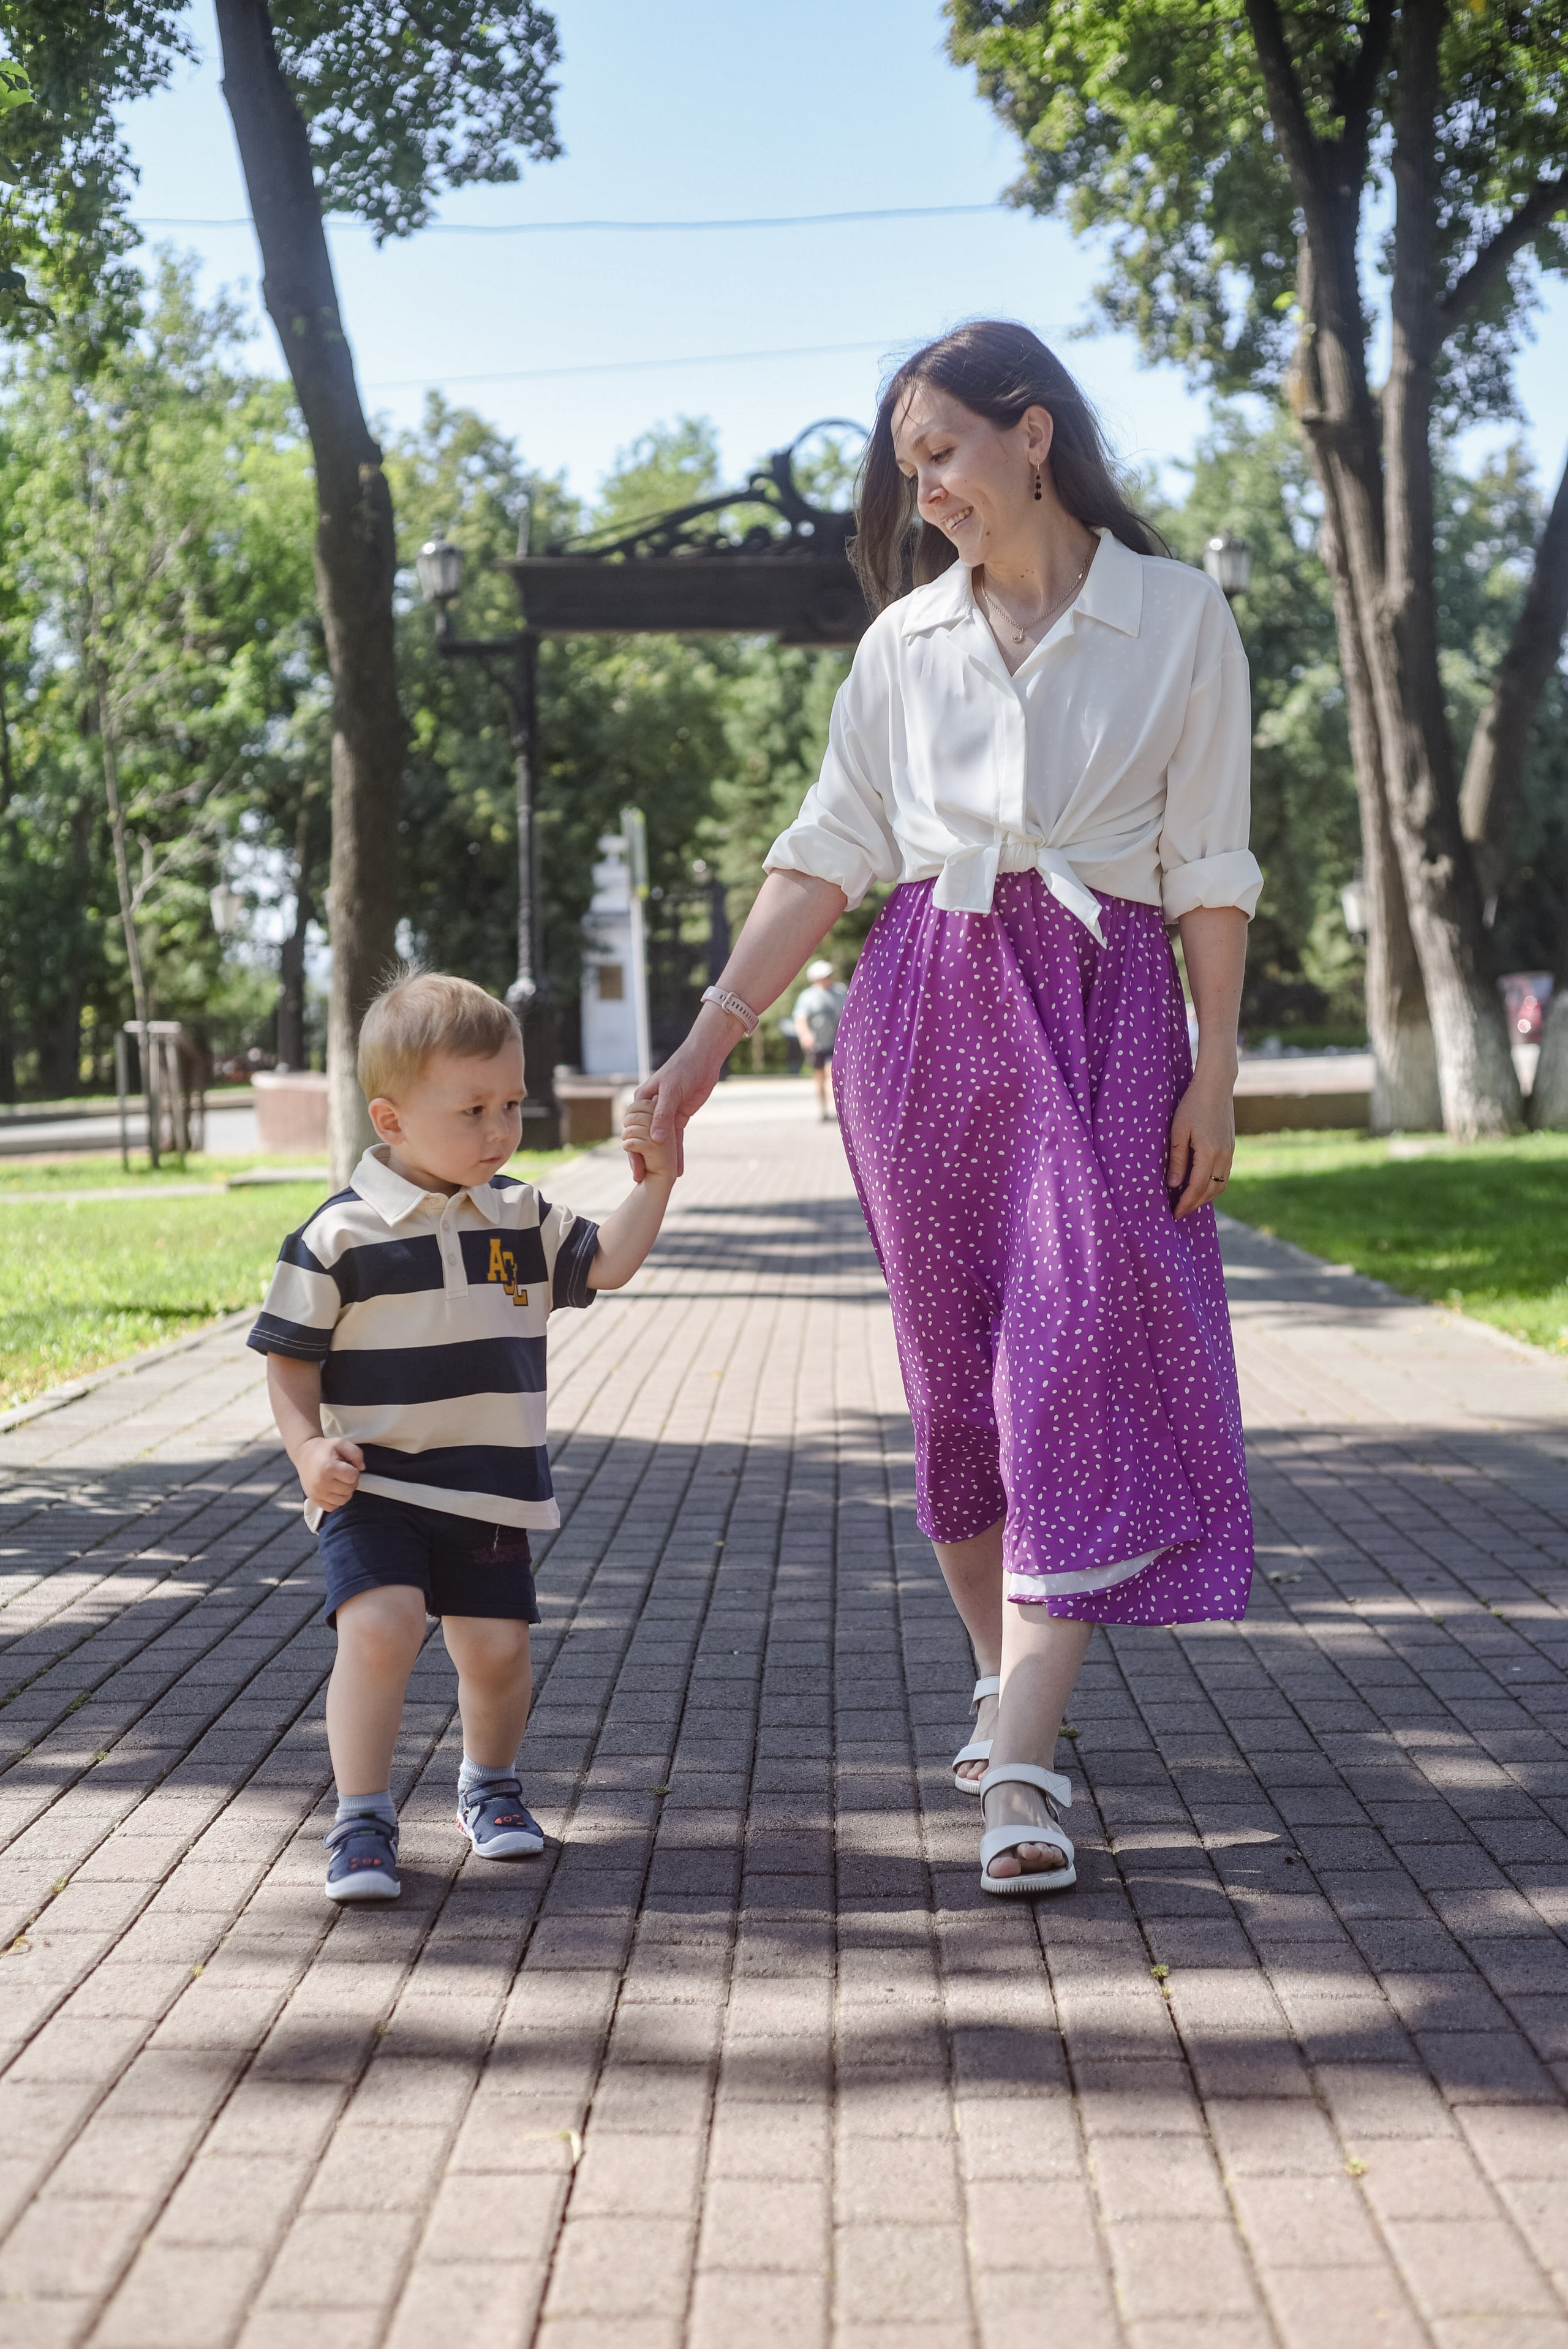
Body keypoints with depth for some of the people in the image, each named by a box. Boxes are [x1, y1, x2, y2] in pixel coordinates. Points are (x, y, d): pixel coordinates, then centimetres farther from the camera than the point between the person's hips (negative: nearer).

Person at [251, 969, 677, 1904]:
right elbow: (290, 1358, -3)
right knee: (380, 1628, -21)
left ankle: (491, 1784, 31)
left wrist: (655, 1183, -6)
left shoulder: (522, 1217, 6)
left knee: (496, 1647, 2)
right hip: (372, 1486, -4)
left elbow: (607, 1263, 7)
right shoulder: (340, 1236, -8)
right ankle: (363, 1819, -9)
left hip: (492, 1489, 4)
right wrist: (309, 1447, -16)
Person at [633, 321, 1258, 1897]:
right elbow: (825, 858, 7)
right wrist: (711, 1037, 0)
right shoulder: (907, 639, 9)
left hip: (1105, 1012, -3)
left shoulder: (1178, 618, 2)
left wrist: (1216, 1072, -6)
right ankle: (1006, 1684, 22)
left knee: (1077, 1362, -11)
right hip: (925, 1012, 3)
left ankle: (1017, 1765, -15)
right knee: (956, 1371, 5)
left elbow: (1209, 866, 0)